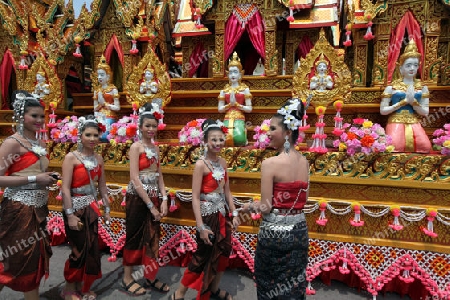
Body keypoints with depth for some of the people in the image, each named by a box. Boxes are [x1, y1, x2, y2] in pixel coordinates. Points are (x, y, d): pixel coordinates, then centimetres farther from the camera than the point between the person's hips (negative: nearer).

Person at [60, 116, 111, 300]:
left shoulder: (98, 159, 6)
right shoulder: (71, 157, -12)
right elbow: (65, 188, -16)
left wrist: (107, 209, 11)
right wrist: (70, 215, -20)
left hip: (91, 208, 6)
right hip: (76, 208, -6)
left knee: (92, 249, 11)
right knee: (80, 250, 3)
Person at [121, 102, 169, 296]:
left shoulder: (155, 148, 9)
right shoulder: (136, 146, -11)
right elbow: (135, 178, -17)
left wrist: (164, 199, 0)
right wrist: (150, 205, -17)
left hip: (153, 197, 6)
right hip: (137, 197, -6)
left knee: (153, 238, 14)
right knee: (134, 237, 7)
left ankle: (150, 277, 30)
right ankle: (127, 278, 26)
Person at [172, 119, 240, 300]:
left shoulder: (222, 162, 4)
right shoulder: (201, 164, -17)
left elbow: (227, 192, 10)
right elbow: (195, 198, -18)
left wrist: (234, 214, 8)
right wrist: (201, 226, -20)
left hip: (222, 214, 7)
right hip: (208, 215, -7)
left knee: (223, 253, 17)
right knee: (204, 256, 5)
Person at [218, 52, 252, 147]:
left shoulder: (245, 89, 6)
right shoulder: (224, 90, 12)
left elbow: (249, 109, 1)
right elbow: (220, 109, 9)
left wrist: (236, 104, -8)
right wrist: (230, 104, -7)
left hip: (240, 119, -1)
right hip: (227, 118, 1)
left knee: (238, 138, -29)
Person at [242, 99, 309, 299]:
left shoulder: (270, 163, -19)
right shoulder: (304, 162, 1)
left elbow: (266, 208, -16)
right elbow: (303, 200, 8)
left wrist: (249, 206, 1)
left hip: (274, 232, -6)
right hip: (299, 231, 6)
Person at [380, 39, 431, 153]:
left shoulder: (422, 87, 9)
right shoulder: (391, 87, 0)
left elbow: (425, 112, 4)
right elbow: (383, 110, -4)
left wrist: (413, 102, -14)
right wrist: (403, 102, -12)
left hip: (414, 123, 3)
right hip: (396, 122, -3)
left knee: (425, 146, -23)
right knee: (395, 147, -30)